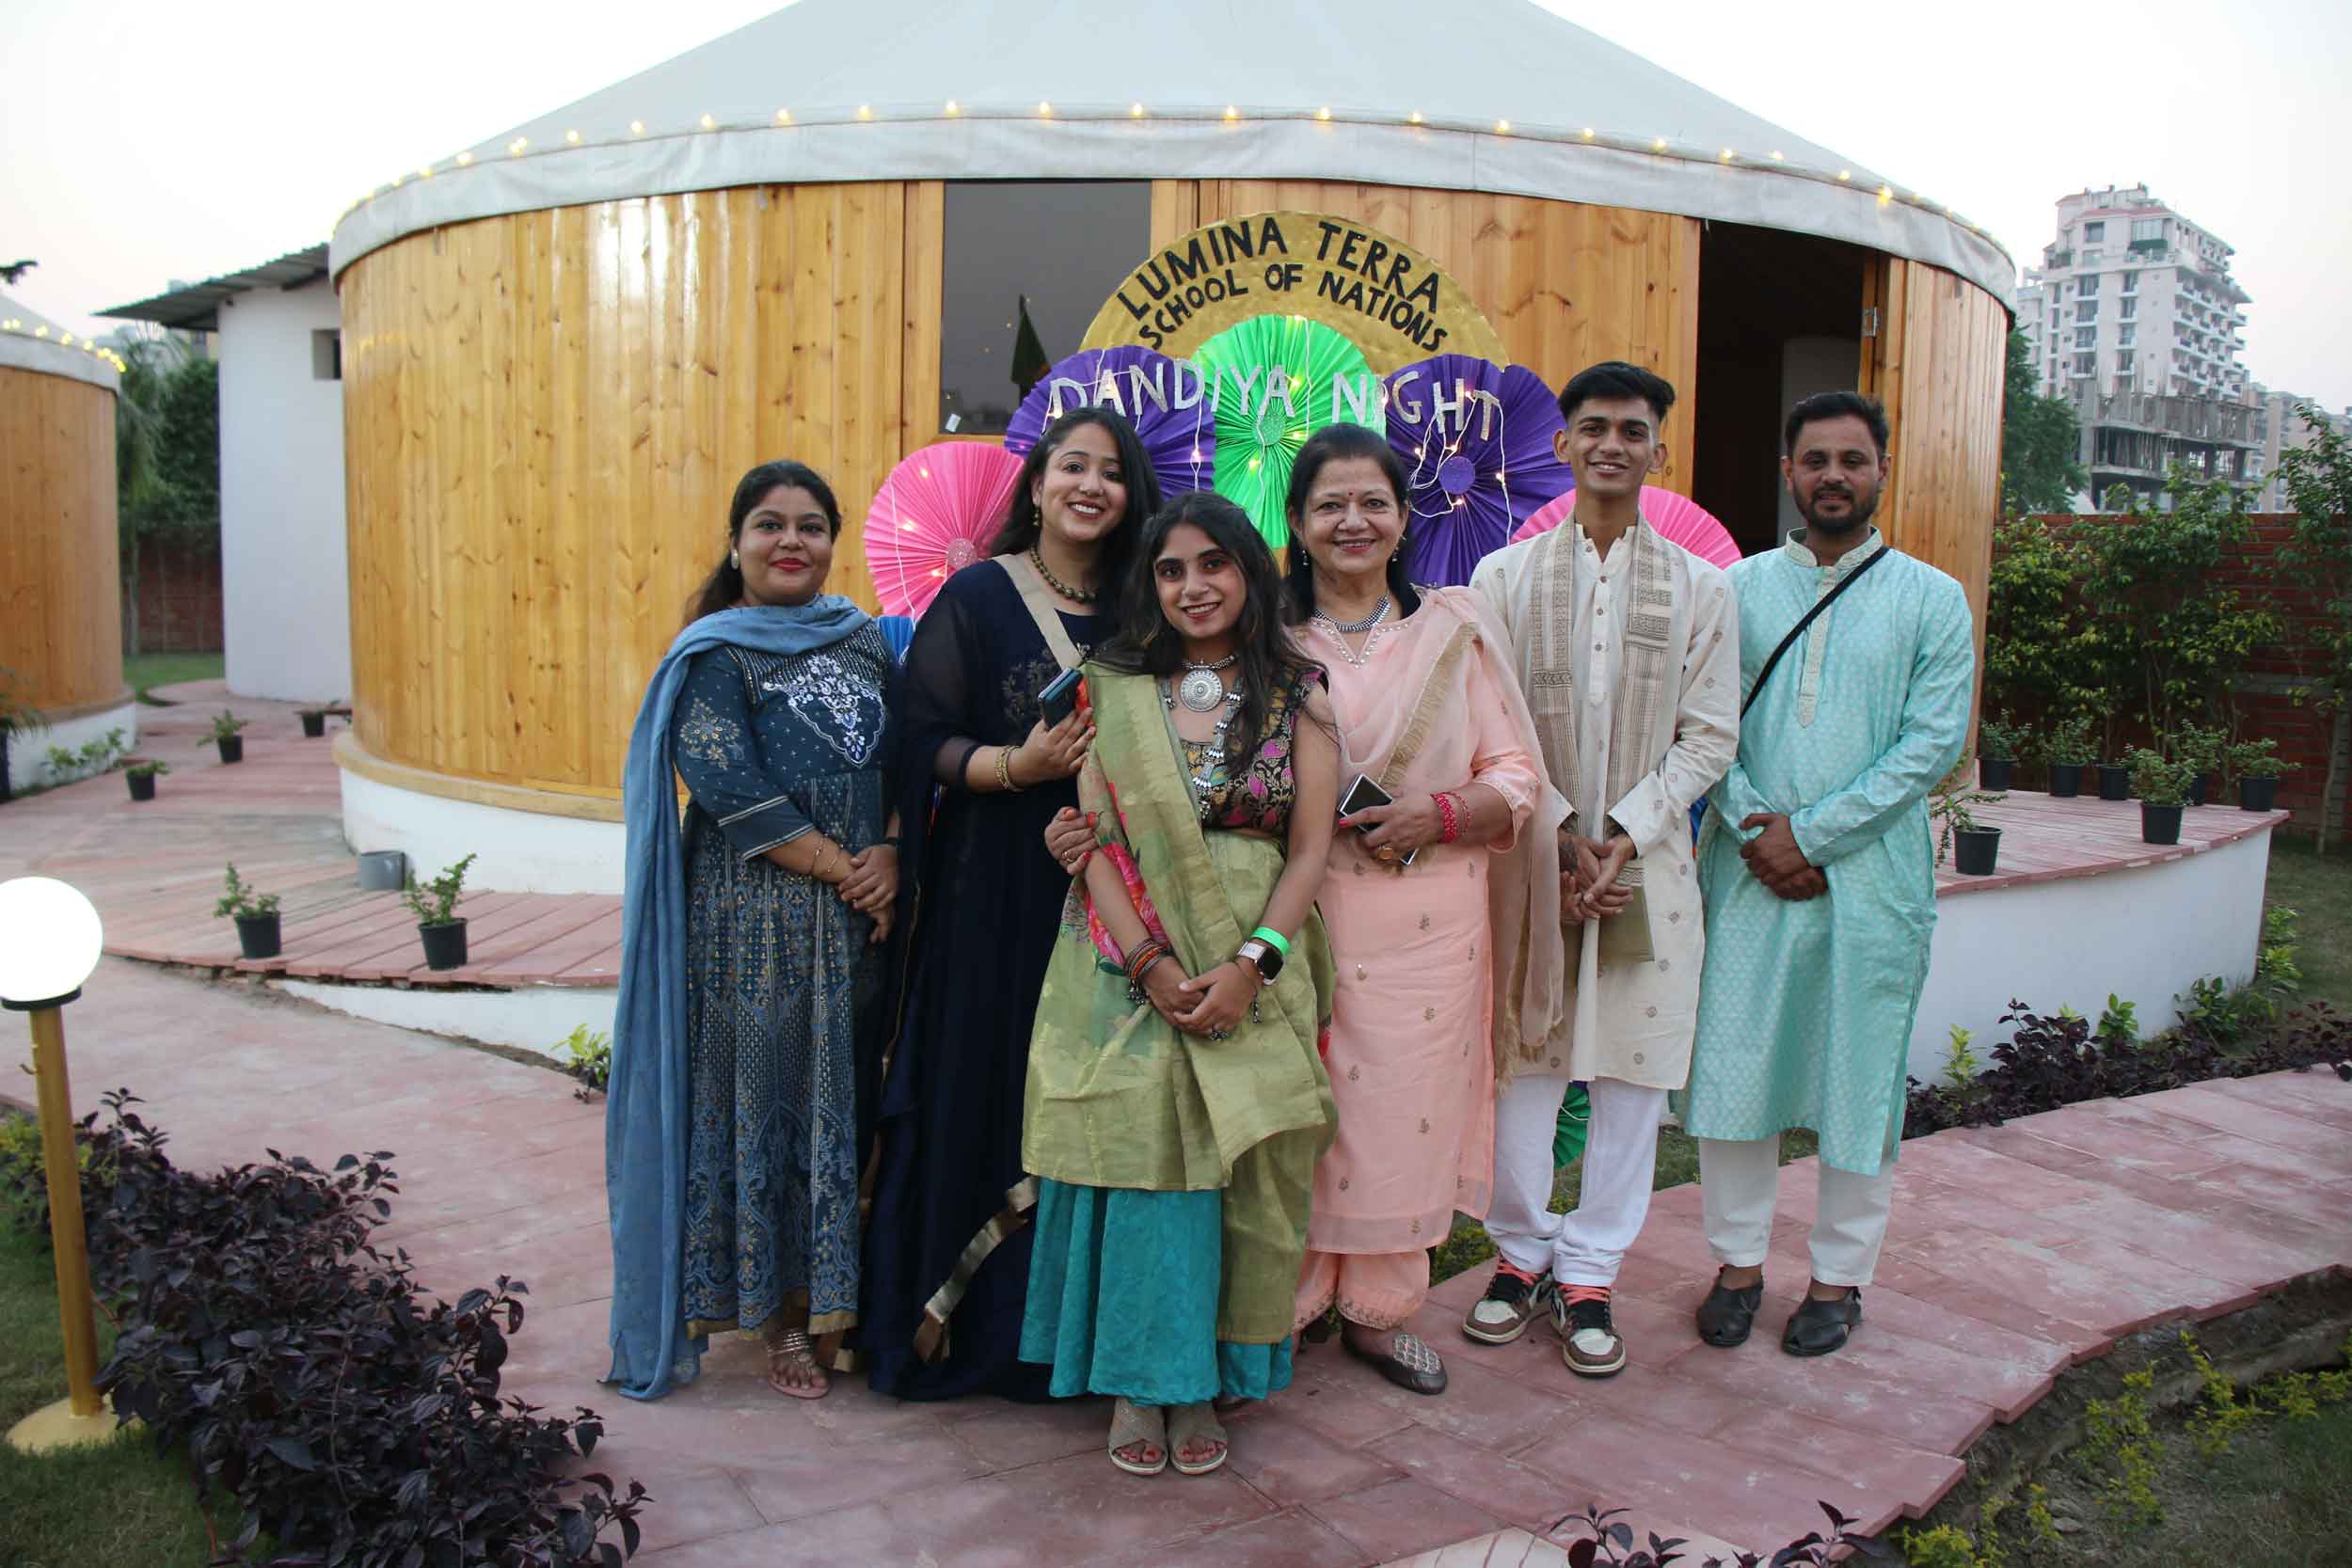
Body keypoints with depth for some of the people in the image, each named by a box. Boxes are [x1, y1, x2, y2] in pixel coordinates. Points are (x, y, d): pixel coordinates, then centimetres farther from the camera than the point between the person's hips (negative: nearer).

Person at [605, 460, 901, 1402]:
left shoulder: (865, 643, 12)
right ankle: (776, 1314, 15)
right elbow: (728, 785, -13)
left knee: (843, 1101, 10)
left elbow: (905, 766, 10)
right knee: (758, 1094, 2)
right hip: (750, 914, -5)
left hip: (860, 920, 5)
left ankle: (826, 1298, 24)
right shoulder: (713, 654, -3)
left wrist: (888, 856, -8)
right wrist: (842, 868, -13)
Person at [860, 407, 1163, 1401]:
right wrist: (1016, 766, -20)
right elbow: (924, 740, -4)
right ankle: (952, 1317, 16)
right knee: (983, 1087, 0)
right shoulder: (976, 597, -1)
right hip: (994, 891, -3)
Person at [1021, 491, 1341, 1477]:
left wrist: (1252, 963, -13)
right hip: (1132, 962, 0)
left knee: (1235, 1161, -5)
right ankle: (1139, 1379, 7)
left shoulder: (1298, 693, 5)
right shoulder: (1113, 691, 6)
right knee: (1141, 1145, -10)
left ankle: (1204, 1379, 12)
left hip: (1255, 965, 0)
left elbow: (1310, 845, 0)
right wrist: (1152, 964, -13)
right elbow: (1094, 836, -1)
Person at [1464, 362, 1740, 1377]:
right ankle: (1521, 1252, 24)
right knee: (1520, 1062, 5)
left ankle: (1587, 1271, 20)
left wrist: (1621, 834, -12)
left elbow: (1709, 737, 2)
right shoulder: (1505, 576, 5)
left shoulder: (1700, 589, 7)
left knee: (1633, 1070, 5)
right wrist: (1559, 838, -11)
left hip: (1646, 865, 1)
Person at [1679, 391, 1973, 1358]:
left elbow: (1933, 742, -5)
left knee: (1857, 1080, 6)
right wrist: (1751, 827, -12)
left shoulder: (1931, 599, 3)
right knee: (1734, 1066, 5)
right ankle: (1739, 1260, 22)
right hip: (1749, 871, 2)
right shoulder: (1738, 588, 8)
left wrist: (1811, 833, -12)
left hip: (1871, 878, -1)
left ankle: (1839, 1277, 23)